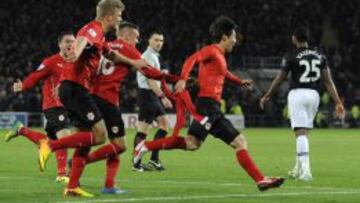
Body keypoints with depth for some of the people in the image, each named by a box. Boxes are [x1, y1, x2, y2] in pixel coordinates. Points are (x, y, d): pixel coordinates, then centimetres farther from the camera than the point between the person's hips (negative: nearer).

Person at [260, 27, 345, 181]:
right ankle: (298, 169, 26)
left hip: (297, 93, -5)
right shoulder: (319, 55, 9)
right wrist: (338, 103, 5)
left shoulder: (291, 56, -5)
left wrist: (266, 97, 16)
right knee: (304, 132, 17)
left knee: (301, 133, -8)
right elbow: (328, 81, 4)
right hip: (314, 94, 5)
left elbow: (279, 79, 2)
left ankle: (305, 170, -20)